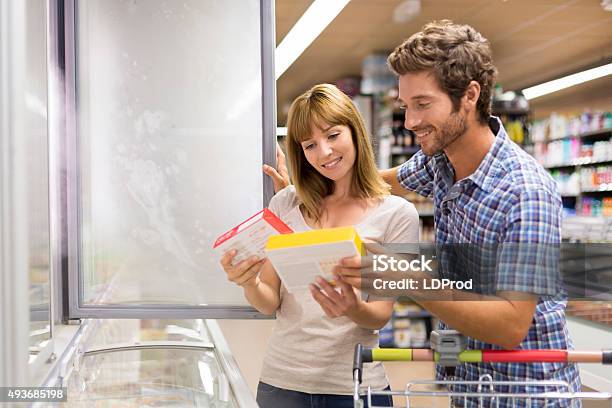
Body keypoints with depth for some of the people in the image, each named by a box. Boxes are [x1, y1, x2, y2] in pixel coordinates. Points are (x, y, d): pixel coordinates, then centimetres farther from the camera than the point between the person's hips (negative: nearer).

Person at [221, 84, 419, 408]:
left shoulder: (397, 214, -6)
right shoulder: (285, 204, 1)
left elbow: (381, 316, -6)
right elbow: (270, 303, 1)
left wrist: (354, 308, -27)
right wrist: (250, 284, -20)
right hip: (281, 381, 2)